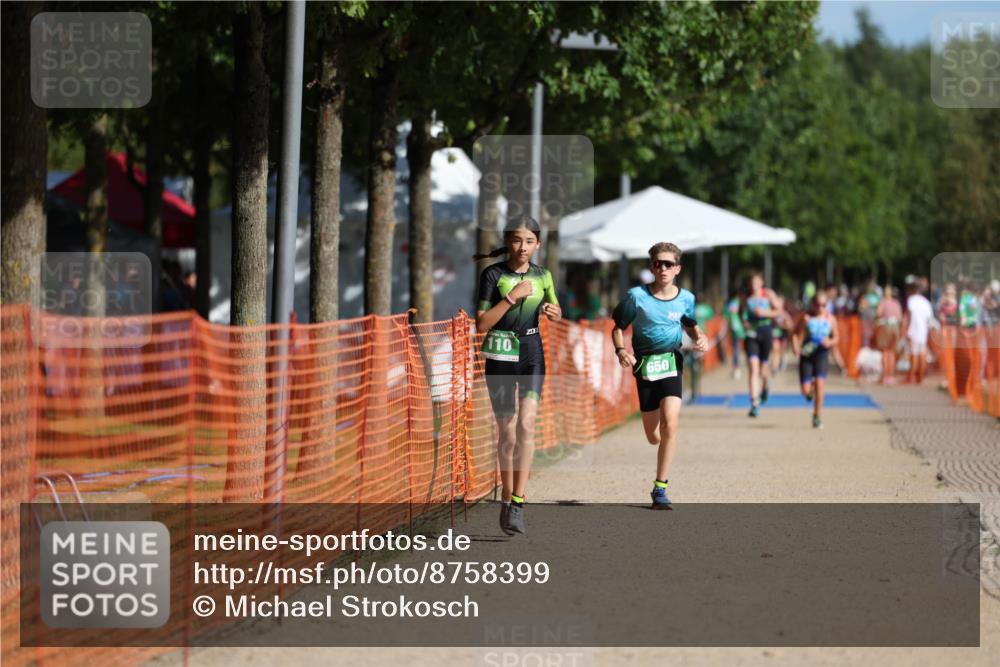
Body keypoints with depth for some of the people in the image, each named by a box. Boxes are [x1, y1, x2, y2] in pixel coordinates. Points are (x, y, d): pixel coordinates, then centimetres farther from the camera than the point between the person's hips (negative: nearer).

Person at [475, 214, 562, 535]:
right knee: (507, 431, 3)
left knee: (526, 424, -15)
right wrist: (512, 297, -18)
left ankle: (517, 503, -18)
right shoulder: (493, 274, -6)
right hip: (500, 356, -2)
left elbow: (556, 313, 21)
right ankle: (507, 498, 18)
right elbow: (481, 324, -10)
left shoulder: (542, 276, 4)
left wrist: (553, 312, -3)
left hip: (532, 354, 2)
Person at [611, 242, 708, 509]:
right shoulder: (636, 296, -6)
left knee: (669, 423, -20)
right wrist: (621, 350, -17)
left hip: (671, 363, 0)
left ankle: (660, 488, -13)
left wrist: (701, 338, -3)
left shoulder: (685, 298, 1)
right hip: (645, 365, 0)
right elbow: (618, 328, 2)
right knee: (654, 436, 4)